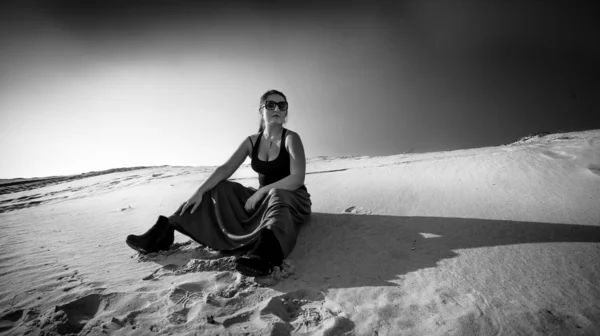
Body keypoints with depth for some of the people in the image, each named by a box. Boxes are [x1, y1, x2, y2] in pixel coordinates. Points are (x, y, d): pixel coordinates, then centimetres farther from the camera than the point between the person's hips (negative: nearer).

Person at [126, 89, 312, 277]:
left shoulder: (291, 138, -12)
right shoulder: (252, 141, 3)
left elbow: (298, 178, -25)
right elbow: (226, 169, -6)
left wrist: (262, 192, -29)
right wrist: (199, 192, -19)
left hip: (291, 198, -5)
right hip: (263, 198, 5)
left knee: (276, 197, -40)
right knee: (219, 189, -8)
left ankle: (265, 254, -69)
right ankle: (166, 230, -12)